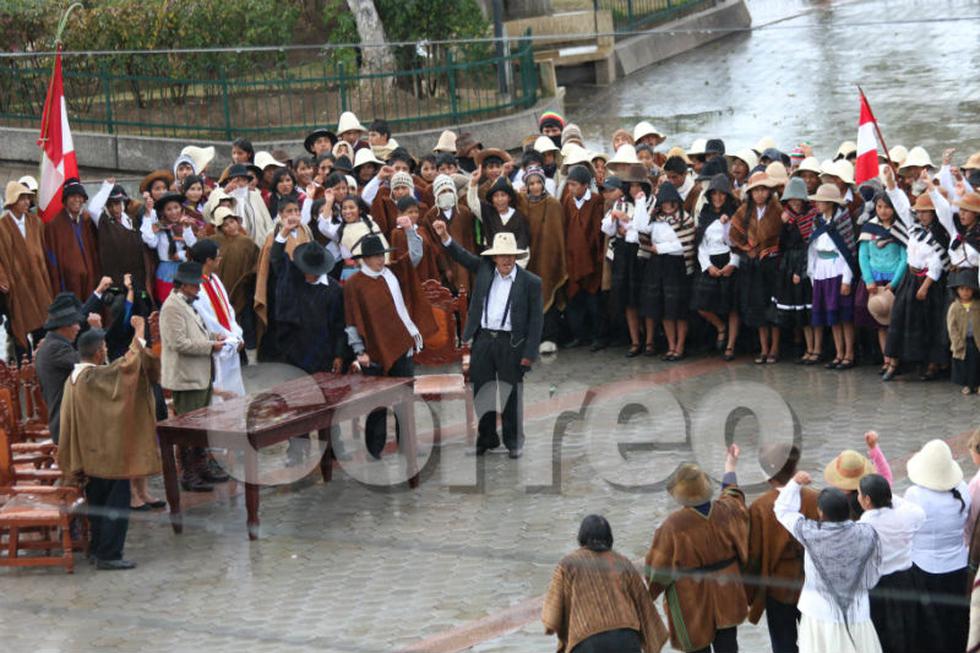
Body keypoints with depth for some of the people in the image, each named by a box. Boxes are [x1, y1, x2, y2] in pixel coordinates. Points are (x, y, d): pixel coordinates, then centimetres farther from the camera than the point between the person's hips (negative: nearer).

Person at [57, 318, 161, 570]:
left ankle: (97, 547, 28)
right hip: (110, 452, -9)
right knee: (116, 505, -2)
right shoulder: (97, 376, -20)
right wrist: (139, 334, -17)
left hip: (91, 453, 9)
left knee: (98, 503, 19)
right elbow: (128, 364, -30)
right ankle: (109, 555, -2)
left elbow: (68, 422, 10)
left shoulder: (73, 379, 5)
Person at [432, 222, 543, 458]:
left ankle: (513, 442, 18)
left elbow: (535, 320, -4)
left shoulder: (531, 282, -5)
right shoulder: (484, 270, 5)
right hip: (482, 339, 3)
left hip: (511, 343, -3)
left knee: (511, 396, 5)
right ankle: (487, 439, 23)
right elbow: (462, 256, 7)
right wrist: (444, 236, -12)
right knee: (482, 393, 10)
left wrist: (529, 354, -9)